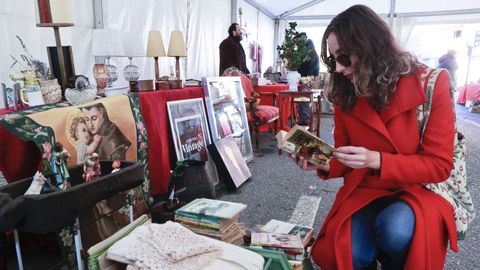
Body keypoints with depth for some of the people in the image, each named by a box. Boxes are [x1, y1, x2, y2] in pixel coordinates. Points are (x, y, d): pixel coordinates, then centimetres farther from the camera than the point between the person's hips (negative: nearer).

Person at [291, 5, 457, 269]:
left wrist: (377, 160, -26)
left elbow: (439, 165, -11)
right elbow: (344, 161, 7)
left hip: (420, 189, -2)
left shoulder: (432, 85, -11)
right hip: (365, 190, 2)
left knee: (395, 229, -34)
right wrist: (324, 164, -17)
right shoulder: (345, 95, -1)